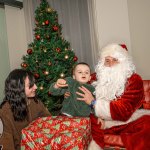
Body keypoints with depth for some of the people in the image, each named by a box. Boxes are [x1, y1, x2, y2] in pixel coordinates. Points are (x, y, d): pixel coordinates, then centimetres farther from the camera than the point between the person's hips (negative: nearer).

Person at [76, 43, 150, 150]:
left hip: (127, 123, -3)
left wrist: (93, 102, -18)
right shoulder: (97, 78, 3)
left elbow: (123, 111, -19)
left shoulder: (134, 80, -7)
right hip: (102, 122, 4)